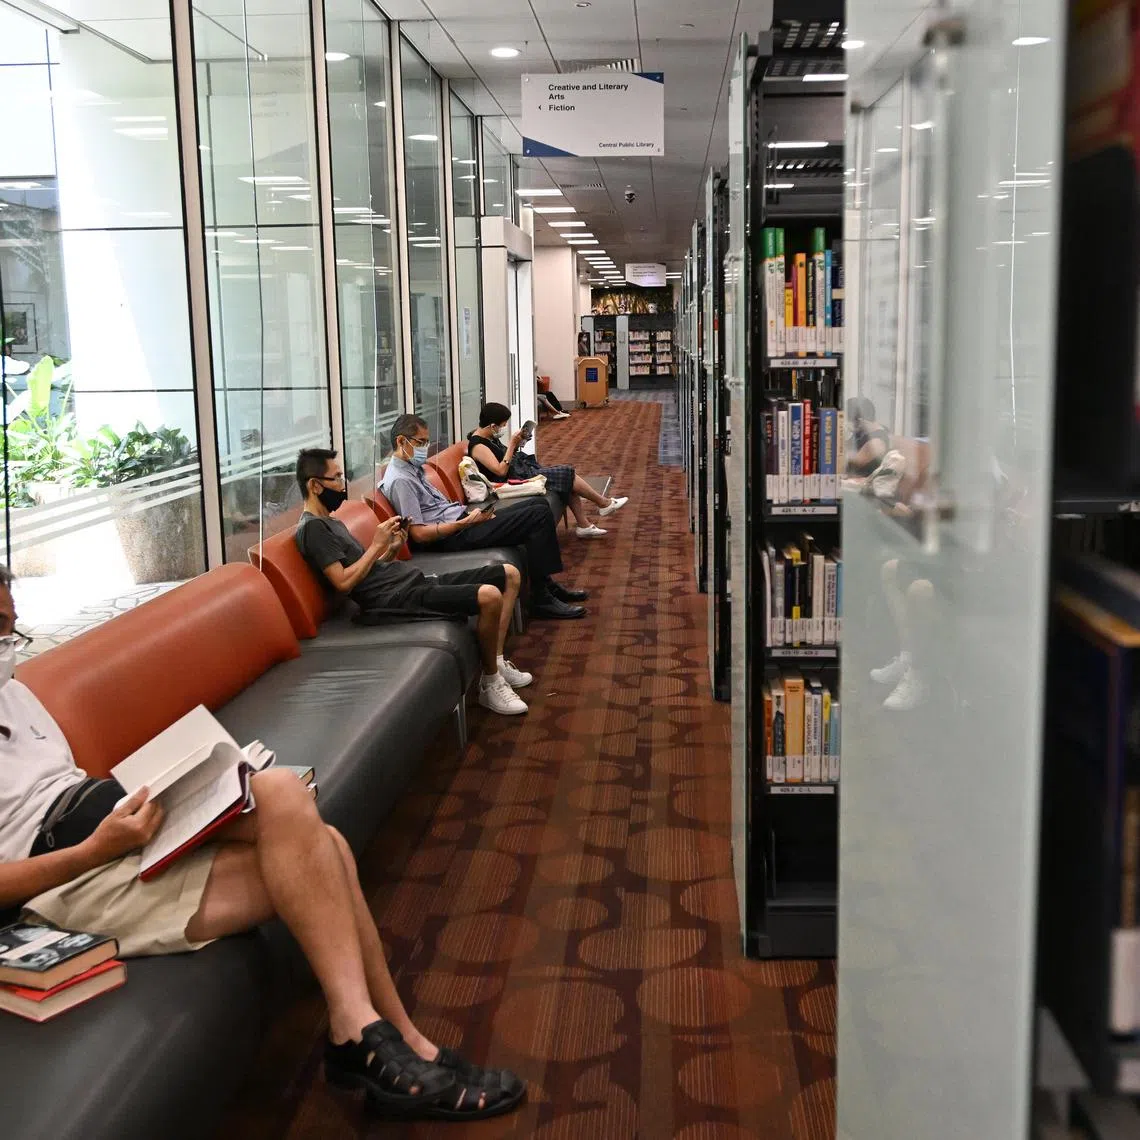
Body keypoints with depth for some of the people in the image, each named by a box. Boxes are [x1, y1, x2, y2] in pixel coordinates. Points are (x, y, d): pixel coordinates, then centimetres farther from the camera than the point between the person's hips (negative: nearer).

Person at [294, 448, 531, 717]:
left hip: (416, 581, 11)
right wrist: (377, 545, -11)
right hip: (396, 597, -11)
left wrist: (392, 549, 5)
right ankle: (490, 683, -11)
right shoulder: (312, 528, -8)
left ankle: (497, 662, 8)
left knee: (510, 575, 7)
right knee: (489, 596, -30)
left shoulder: (330, 522, 23)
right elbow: (344, 582, -18)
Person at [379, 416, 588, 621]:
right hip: (453, 538, -11)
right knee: (539, 516, -17)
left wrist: (469, 514, 3)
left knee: (538, 504, 9)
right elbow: (419, 533, -22)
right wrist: (467, 522, -19)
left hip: (460, 521, 11)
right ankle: (541, 599, -13)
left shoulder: (412, 468, 15)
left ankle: (548, 582, 9)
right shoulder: (399, 480, -17)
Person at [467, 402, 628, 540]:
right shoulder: (478, 446, -22)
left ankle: (584, 526, 4)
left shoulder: (488, 436, 7)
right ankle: (605, 504, 5)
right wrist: (512, 445, -24)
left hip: (521, 471, 10)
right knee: (567, 475, -10)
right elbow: (501, 470, -27)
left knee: (568, 481, 1)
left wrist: (516, 444, -1)